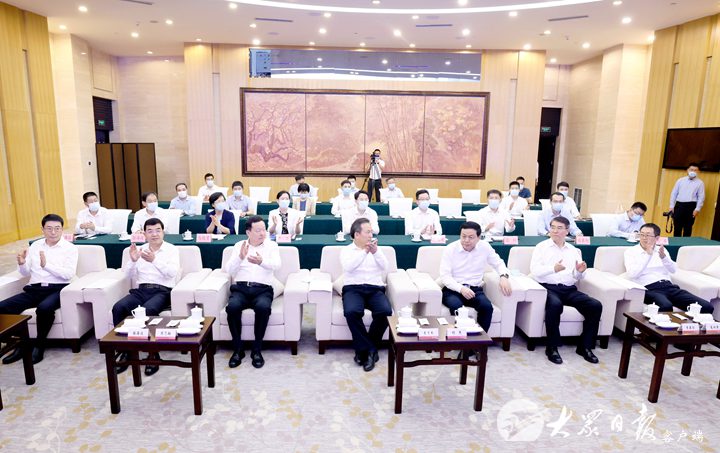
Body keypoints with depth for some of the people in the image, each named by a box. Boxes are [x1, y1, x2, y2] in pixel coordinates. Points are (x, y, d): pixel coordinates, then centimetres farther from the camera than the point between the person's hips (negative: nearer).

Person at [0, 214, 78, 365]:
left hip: (57, 289, -5)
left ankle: (39, 346, -12)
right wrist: (22, 264, -5)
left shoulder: (70, 248, 1)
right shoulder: (35, 245, 16)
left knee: (44, 308, -35)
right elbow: (26, 273, 18)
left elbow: (69, 274, -12)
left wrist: (46, 265, -24)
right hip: (35, 289, 5)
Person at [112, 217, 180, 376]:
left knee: (148, 310, -35)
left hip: (162, 291, -4)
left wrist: (154, 260, -25)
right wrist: (132, 260, -9)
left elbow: (173, 272, -12)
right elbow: (128, 275, 11)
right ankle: (125, 351, -11)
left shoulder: (172, 249, 4)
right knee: (118, 307, -23)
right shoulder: (140, 250, 16)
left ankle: (153, 353, -20)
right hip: (141, 290, 4)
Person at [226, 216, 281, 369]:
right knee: (232, 306, -31)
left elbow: (276, 265, -8)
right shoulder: (239, 245, 14)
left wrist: (261, 262, -30)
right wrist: (240, 257, -16)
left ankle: (257, 349, -16)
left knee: (263, 307, -34)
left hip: (263, 289, -1)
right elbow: (230, 271, 5)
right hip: (240, 288, 1)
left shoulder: (271, 245, 10)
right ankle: (238, 349, -13)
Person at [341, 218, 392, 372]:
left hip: (375, 289, 2)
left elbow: (385, 268, 2)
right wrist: (364, 252, -18)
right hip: (353, 288, -2)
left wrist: (375, 252, -13)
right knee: (352, 312, -35)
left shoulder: (376, 249, 18)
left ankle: (364, 350, -11)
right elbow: (348, 267, -10)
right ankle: (370, 350, -19)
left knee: (385, 311, -29)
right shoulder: (346, 250, 11)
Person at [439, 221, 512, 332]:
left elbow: (498, 263, 19)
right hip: (453, 290, -2)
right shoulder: (450, 249, -3)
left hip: (475, 289, 2)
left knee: (487, 306, -27)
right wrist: (461, 288, -23)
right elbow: (444, 276, -7)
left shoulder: (485, 247, 5)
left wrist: (504, 276, -4)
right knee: (456, 306, -34)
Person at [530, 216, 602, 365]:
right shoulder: (541, 247, 7)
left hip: (569, 289, 5)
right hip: (548, 287, -4)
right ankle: (552, 348, -20)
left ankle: (585, 346, -3)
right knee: (555, 304, -36)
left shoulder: (574, 250, 20)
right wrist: (553, 268, -25)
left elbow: (577, 277, 14)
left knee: (596, 306, -17)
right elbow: (534, 270, -8)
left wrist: (579, 272, -10)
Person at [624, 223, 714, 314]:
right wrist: (648, 255, -11)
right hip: (650, 289, -5)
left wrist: (663, 257, -13)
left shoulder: (661, 249, 20)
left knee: (706, 307, -16)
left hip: (669, 286, 5)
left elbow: (673, 270, 6)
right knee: (666, 306, -39)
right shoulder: (630, 251, 5)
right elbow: (632, 274, -10)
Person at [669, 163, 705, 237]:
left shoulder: (700, 183, 4)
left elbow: (701, 197, 0)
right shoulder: (680, 180, 9)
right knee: (677, 226, 4)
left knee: (688, 227, 4)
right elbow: (674, 193, 9)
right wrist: (671, 206, 2)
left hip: (691, 206, -2)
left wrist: (697, 209, -9)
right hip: (679, 205, 2)